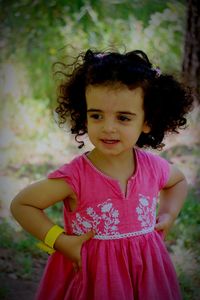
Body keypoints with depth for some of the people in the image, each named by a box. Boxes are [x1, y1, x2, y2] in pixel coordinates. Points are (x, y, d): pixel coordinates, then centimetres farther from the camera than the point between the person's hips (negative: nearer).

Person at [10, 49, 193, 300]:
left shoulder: (154, 167, -9)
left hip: (145, 273, 4)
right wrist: (59, 241, -18)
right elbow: (21, 205, -13)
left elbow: (178, 181, 16)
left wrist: (168, 214, 1)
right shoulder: (75, 177, -23)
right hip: (90, 276, -4)